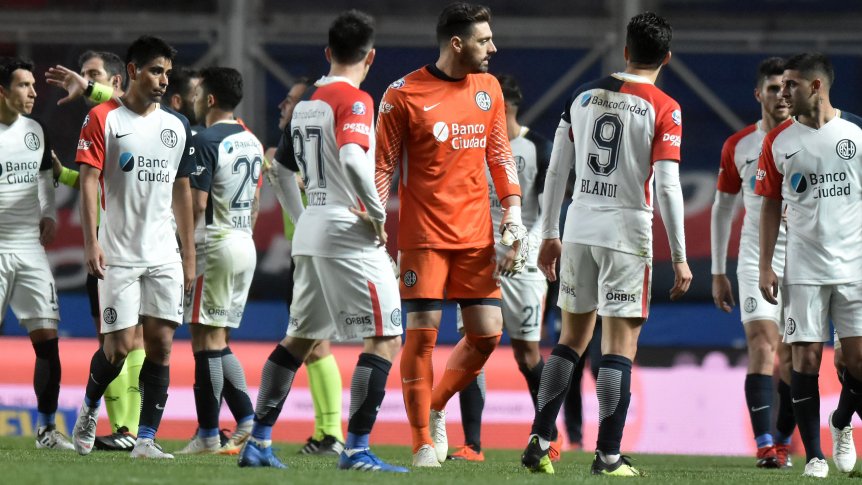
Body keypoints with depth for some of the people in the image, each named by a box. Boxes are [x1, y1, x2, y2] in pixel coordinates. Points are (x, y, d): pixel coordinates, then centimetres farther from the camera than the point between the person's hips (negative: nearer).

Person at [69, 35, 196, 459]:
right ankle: (89, 407, 24)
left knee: (161, 343, -4)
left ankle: (146, 439, -1)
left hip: (164, 256, 4)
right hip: (118, 254, -4)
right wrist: (91, 244, -16)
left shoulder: (177, 126, 10)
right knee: (119, 346, -6)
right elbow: (88, 180, -7)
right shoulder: (103, 118, -4)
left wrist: (189, 255, 14)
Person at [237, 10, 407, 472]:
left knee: (299, 338, 17)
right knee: (385, 338, -5)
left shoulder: (305, 104, 12)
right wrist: (378, 215, -18)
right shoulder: (354, 100, -12)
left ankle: (258, 442, 16)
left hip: (311, 230, 8)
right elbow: (353, 159, -27)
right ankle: (356, 449, -11)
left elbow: (290, 161, 24)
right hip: (350, 234, -8)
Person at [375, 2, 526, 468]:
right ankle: (423, 443, 2)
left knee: (487, 334, 0)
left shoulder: (488, 89, 9)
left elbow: (500, 156, 15)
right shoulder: (404, 94, -6)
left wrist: (513, 220, 8)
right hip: (423, 235, -5)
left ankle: (435, 408, 23)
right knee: (422, 333, -6)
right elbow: (382, 166, -3)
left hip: (477, 235, 5)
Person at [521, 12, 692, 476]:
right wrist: (679, 258, -9)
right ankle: (608, 455, -3)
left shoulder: (583, 96, 8)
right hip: (627, 234, -4)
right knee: (620, 345, 0)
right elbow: (666, 187, -13)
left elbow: (555, 171, 9)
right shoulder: (664, 110, -6)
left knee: (571, 338, 16)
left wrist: (549, 235, 17)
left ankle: (538, 442, 12)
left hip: (579, 231, 4)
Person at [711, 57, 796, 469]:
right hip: (756, 260, 0)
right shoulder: (738, 146, 4)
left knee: (791, 357, 3)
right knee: (762, 345, -14)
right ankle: (765, 446, -20)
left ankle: (783, 440, 18)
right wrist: (718, 272, 11)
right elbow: (722, 208, 13)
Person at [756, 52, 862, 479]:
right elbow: (770, 206, 10)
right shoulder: (779, 142, 4)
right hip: (803, 268, 1)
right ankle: (814, 455, 2)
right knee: (806, 358, -5)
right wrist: (765, 266, 4)